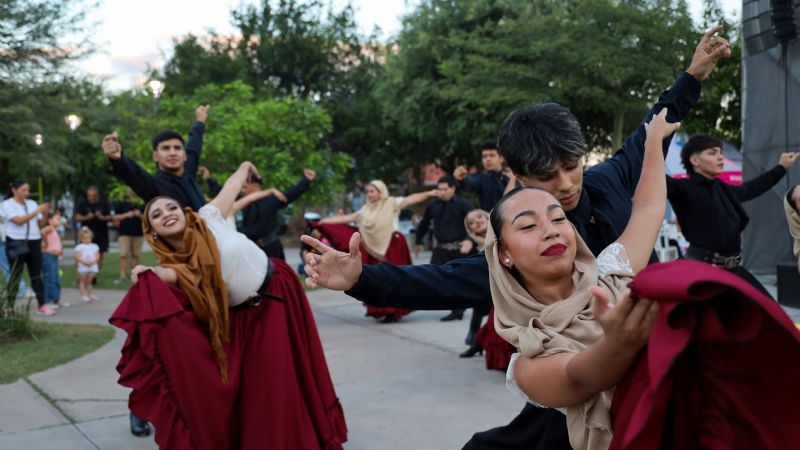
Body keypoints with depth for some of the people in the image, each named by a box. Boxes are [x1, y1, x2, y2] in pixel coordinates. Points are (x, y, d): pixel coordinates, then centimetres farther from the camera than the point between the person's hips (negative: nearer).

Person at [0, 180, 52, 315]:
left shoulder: (32, 203, 12)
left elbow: (41, 223, 11)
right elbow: (19, 220, -19)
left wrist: (45, 213, -7)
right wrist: (38, 210, -20)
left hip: (34, 242, 5)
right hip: (16, 243, -5)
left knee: (37, 275, 4)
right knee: (15, 276, -1)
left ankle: (42, 306, 5)